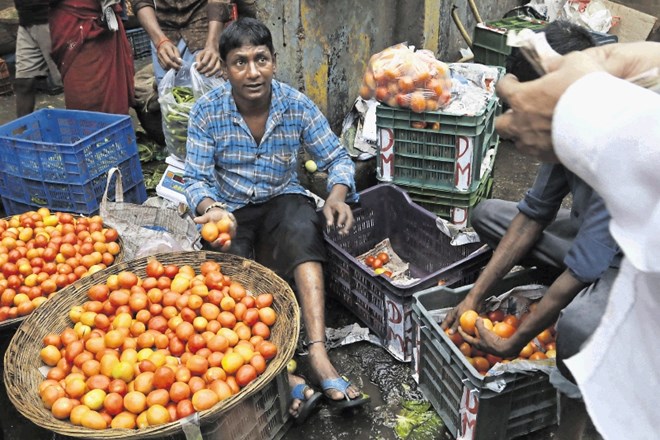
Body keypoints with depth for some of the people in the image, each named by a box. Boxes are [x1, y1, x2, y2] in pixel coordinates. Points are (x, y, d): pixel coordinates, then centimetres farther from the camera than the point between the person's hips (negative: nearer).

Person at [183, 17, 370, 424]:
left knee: (302, 227, -36)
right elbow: (196, 179, -9)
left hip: (283, 200, 0)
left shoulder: (298, 105, -7)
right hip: (232, 209, 0)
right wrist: (211, 208, -32)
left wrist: (338, 193, -25)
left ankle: (318, 355, -43)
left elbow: (337, 158, -2)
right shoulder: (207, 111, -9)